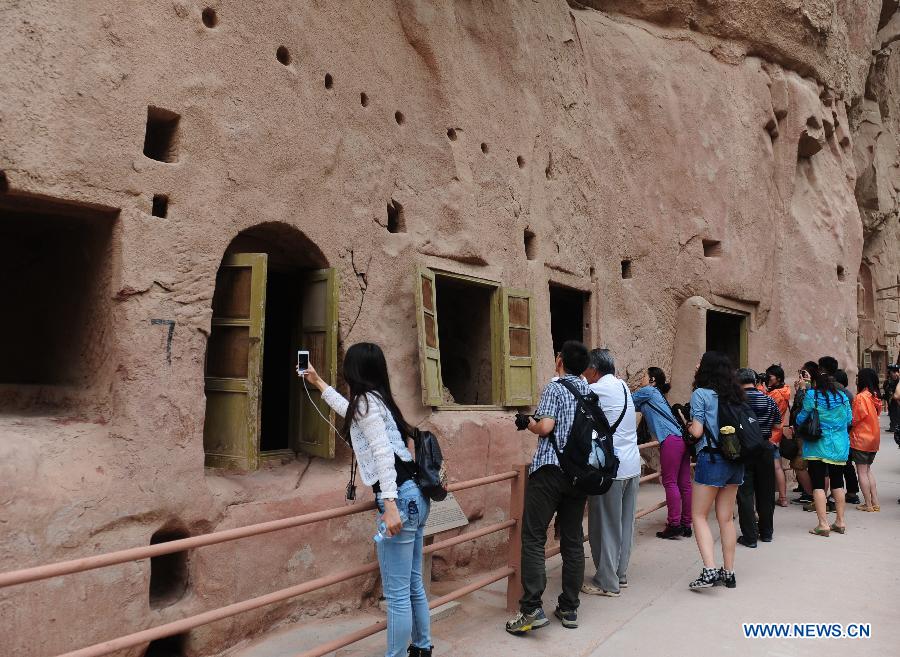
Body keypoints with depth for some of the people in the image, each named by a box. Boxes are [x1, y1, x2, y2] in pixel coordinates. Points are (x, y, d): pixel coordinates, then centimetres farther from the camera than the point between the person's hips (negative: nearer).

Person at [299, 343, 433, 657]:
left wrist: (390, 505, -25)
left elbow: (384, 452, -19)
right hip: (414, 496, 10)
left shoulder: (365, 399, -8)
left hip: (400, 498, -10)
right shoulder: (375, 400, 19)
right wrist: (318, 383, 51)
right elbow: (350, 412, 42)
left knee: (397, 593, -2)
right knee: (414, 585, 19)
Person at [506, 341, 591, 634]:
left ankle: (532, 609, -8)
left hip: (550, 469, -6)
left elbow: (545, 426, -15)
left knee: (533, 538, -3)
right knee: (573, 540, 11)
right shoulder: (590, 391, 13)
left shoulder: (555, 388, -5)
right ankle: (569, 609, 17)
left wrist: (530, 423, 4)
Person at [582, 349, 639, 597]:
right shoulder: (623, 385, 11)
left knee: (606, 525, 2)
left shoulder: (597, 390, -14)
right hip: (633, 465, 8)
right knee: (625, 523, 15)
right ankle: (621, 574, 26)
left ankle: (607, 582, 9)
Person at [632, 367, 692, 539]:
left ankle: (674, 525, -7)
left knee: (670, 482, -6)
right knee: (684, 483, 8)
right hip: (683, 439, 9)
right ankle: (686, 525, 12)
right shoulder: (657, 395, 26)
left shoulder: (647, 391, 1)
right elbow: (637, 407, 29)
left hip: (671, 440, -9)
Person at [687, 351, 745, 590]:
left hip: (711, 458, -6)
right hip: (735, 460, 6)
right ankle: (728, 573, 17)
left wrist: (690, 427, 8)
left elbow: (697, 431, -12)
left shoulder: (700, 394, -8)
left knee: (699, 516, 1)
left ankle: (709, 570, -10)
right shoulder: (735, 395, 10)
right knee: (726, 518, 12)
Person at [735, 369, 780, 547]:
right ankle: (766, 533, 24)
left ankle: (749, 537, 1)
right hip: (765, 448, 4)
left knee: (745, 493, 1)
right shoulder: (769, 400, 2)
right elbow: (778, 424, 4)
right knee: (766, 492, 14)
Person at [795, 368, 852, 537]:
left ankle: (823, 524, -5)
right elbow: (849, 420, 11)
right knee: (837, 483, 15)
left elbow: (801, 419, -6)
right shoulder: (842, 397, 3)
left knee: (818, 484, -1)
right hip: (839, 447, 5)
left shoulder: (811, 396, -11)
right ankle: (840, 522, 20)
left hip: (817, 447, -5)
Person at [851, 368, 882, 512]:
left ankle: (868, 504, 4)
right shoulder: (875, 396, 5)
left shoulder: (861, 397, -18)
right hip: (874, 439, 8)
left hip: (861, 439, -8)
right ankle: (875, 502, 16)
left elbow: (854, 419, -14)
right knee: (868, 470, 17)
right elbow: (877, 413, 12)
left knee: (862, 472, 1)